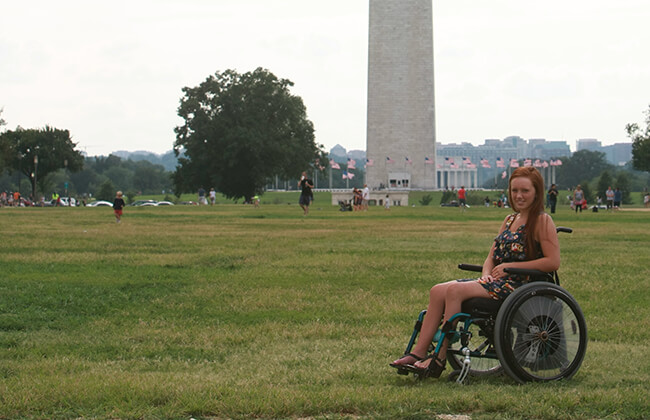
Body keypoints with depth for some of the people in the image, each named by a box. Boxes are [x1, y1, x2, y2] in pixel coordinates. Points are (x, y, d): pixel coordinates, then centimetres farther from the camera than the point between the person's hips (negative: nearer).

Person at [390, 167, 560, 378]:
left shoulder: (542, 221, -4)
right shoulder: (510, 220, 20)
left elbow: (553, 261, -14)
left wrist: (511, 266, -14)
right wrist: (487, 273, -3)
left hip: (519, 284, -8)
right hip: (497, 281, 8)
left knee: (455, 291, -27)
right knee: (438, 291, -11)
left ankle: (440, 358, -24)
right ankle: (418, 353, -14)